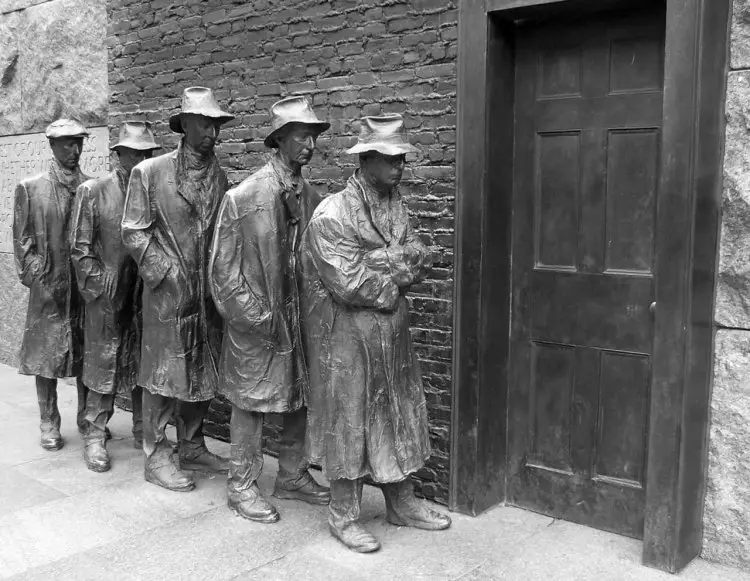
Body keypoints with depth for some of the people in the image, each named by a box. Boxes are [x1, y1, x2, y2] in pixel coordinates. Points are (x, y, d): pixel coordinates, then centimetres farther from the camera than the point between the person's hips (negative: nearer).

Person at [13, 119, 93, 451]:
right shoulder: (31, 188, 1)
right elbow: (22, 239, 1)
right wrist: (35, 275, -7)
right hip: (48, 288, -2)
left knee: (88, 355, 9)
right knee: (46, 356, 4)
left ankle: (86, 416, 24)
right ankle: (49, 425, 16)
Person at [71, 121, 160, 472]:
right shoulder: (92, 191, -2)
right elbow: (81, 249, -3)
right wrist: (101, 285, -10)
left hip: (146, 296, 3)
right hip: (107, 298, -3)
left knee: (145, 364, 10)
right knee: (103, 365, 3)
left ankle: (143, 430, 24)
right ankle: (95, 437, 14)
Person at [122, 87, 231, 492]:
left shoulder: (220, 177, 8)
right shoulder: (150, 172, -4)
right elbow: (133, 233, -5)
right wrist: (166, 272, -12)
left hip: (209, 293, 5)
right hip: (167, 292, -5)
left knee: (204, 373, 12)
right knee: (163, 374, 3)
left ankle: (192, 448, 27)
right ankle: (157, 457, 15)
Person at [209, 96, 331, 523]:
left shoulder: (312, 197, 4)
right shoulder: (244, 197, -12)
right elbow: (224, 268, -10)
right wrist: (254, 316, -13)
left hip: (299, 317, 6)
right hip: (256, 324, -5)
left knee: (301, 397, 13)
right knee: (251, 401, 5)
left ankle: (293, 476, 31)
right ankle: (243, 487, 20)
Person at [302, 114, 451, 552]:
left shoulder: (396, 206, 8)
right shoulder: (332, 215, -17)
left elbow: (421, 260, 2)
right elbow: (350, 285, -22)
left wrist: (380, 261, -16)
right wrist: (396, 278, -9)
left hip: (393, 335, 8)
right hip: (346, 338, -7)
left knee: (400, 416, 16)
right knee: (348, 422, 4)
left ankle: (402, 502, 33)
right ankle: (344, 515, 21)